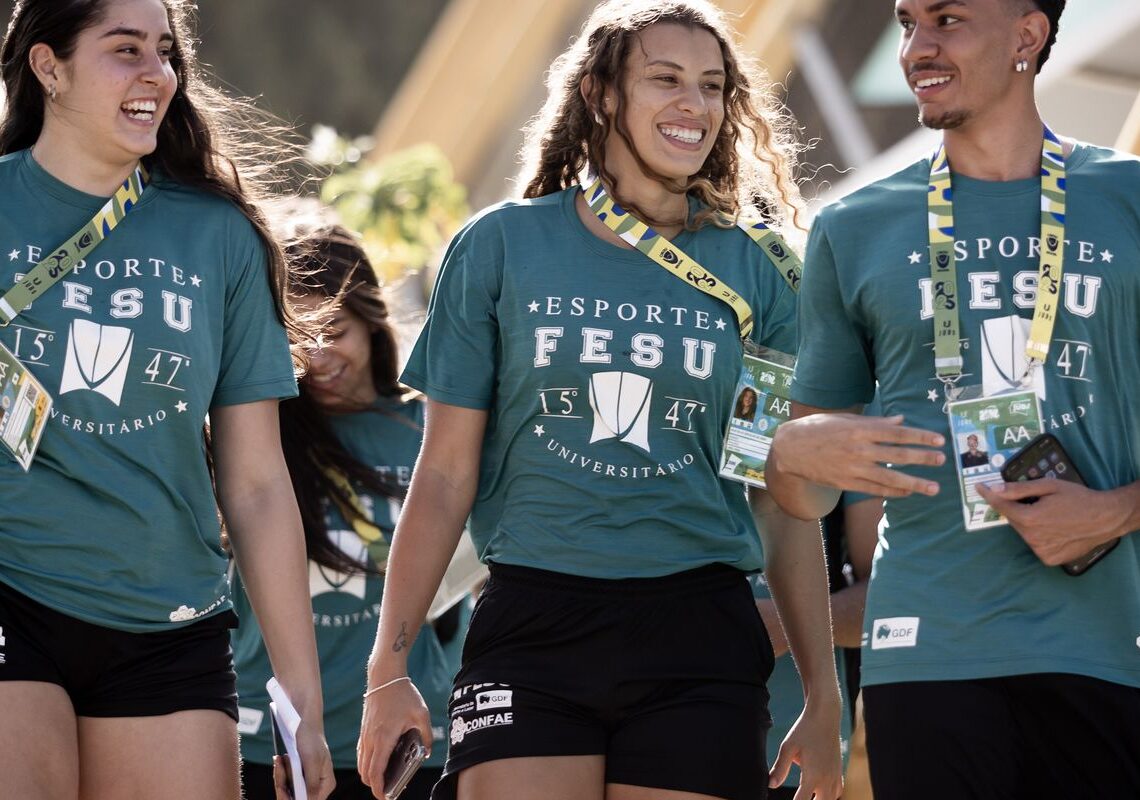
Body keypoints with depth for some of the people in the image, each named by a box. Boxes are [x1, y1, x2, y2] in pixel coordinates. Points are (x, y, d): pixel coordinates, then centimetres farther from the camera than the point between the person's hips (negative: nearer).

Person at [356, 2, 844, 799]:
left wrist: (824, 699, 7)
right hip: (532, 631, -1)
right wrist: (390, 666, -1)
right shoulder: (500, 247, 4)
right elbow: (445, 474, 5)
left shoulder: (748, 271, 8)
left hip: (698, 642, 1)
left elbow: (785, 505, 10)